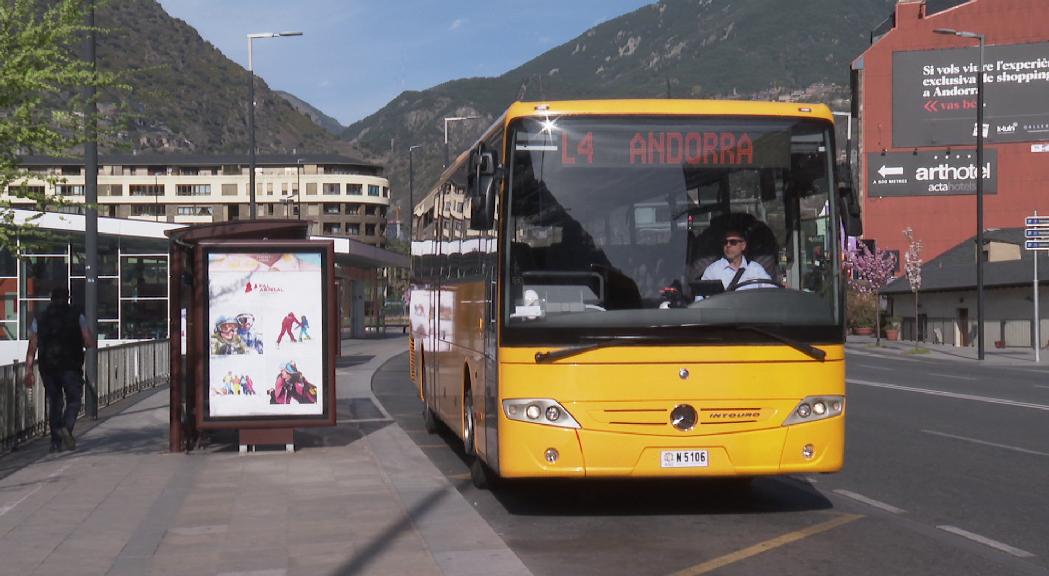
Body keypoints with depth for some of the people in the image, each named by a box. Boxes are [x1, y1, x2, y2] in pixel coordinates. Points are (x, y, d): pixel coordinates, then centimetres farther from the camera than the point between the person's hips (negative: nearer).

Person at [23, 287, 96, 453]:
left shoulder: (39, 319, 8)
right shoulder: (77, 317, 1)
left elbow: (32, 348, 2)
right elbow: (90, 343, -6)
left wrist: (29, 371, 1)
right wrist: (94, 343, 18)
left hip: (47, 367, 3)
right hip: (70, 367, -3)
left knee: (54, 403, 11)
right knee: (74, 399, 5)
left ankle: (56, 442, 9)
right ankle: (66, 427, -22)